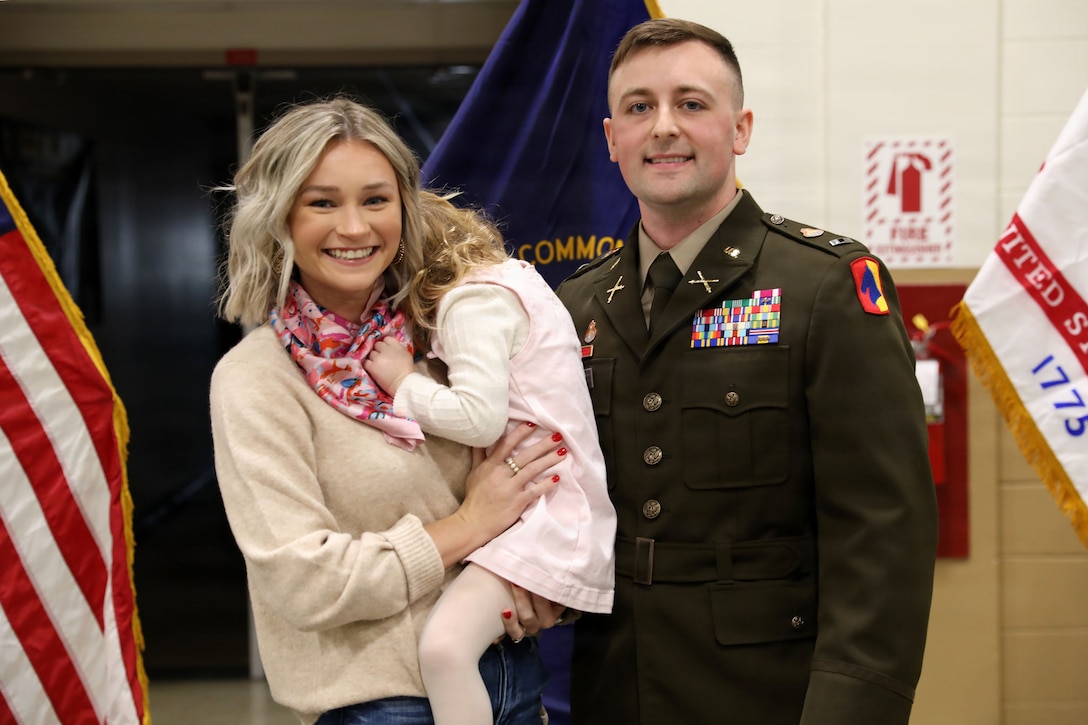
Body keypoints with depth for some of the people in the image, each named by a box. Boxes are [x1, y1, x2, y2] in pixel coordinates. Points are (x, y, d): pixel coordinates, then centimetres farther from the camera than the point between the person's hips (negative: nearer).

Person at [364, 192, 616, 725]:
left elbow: (480, 417, -24)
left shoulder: (472, 304, -13)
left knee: (444, 645, -26)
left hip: (548, 514, -11)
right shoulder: (505, 275, 17)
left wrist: (403, 382, -9)